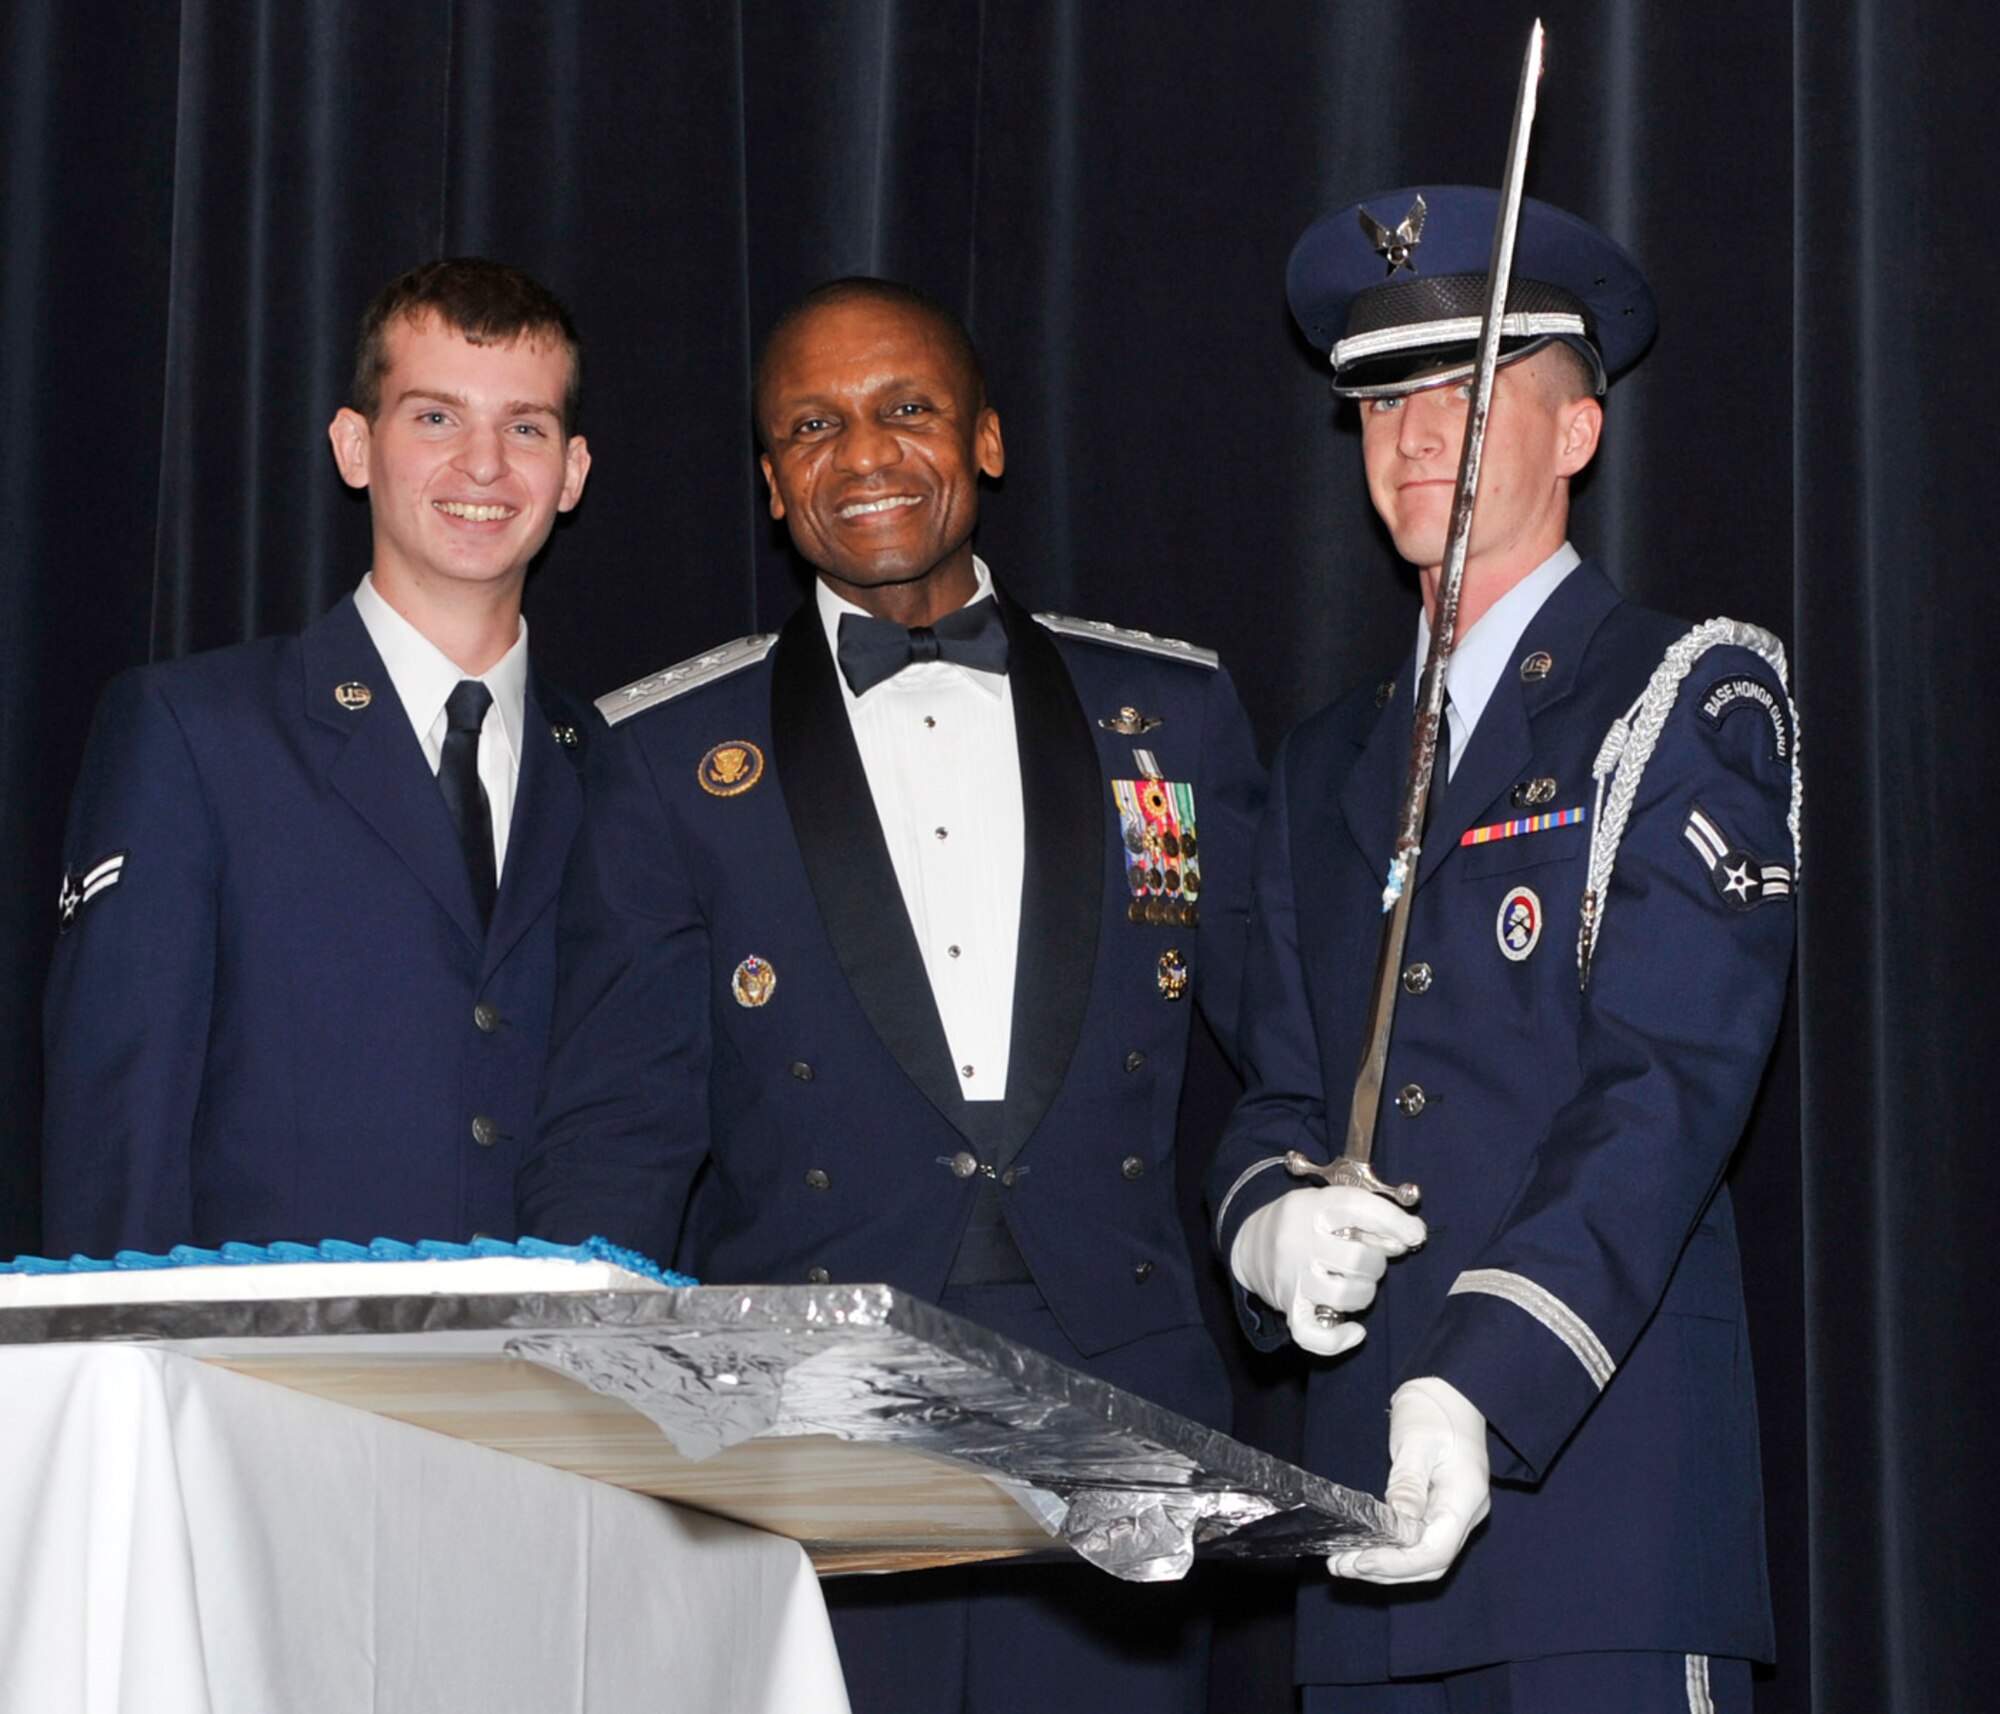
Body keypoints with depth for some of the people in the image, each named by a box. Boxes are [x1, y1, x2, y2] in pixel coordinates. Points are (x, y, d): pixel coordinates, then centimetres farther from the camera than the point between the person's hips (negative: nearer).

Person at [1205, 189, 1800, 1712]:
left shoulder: (1688, 703, 2)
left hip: (1604, 1464, -5)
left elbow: (1668, 1089, -11)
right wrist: (1273, 1227, -6)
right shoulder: (1326, 770, 22)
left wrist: (1484, 1383, -23)